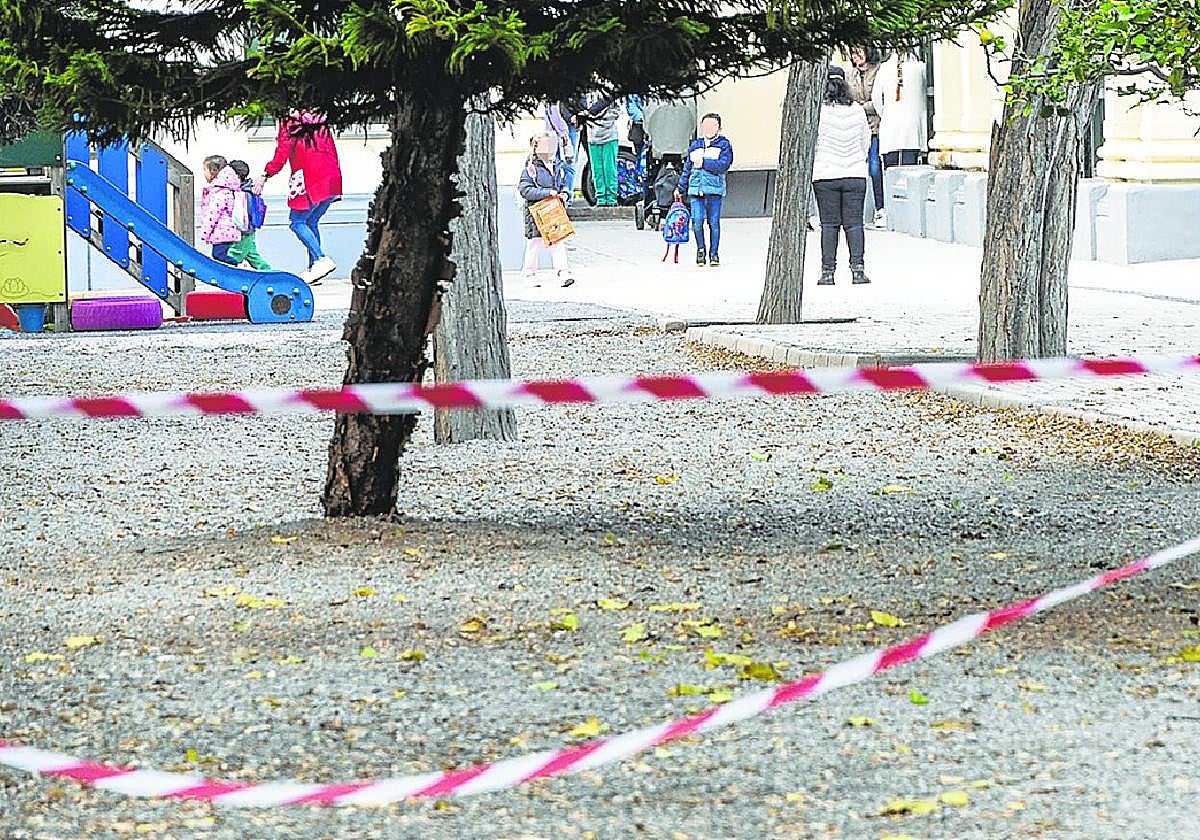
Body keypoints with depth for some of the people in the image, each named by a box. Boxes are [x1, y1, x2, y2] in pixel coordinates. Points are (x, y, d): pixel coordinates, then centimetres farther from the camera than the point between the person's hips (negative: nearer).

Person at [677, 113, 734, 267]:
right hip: (695, 189, 2)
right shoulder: (695, 145, 17)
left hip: (715, 190, -2)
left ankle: (714, 253, 9)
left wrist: (704, 163, -10)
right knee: (697, 221, -10)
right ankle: (700, 250, 10)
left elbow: (724, 164, -9)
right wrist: (681, 188, 18)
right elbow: (687, 168, 21)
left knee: (714, 222, -2)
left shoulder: (724, 144, 6)